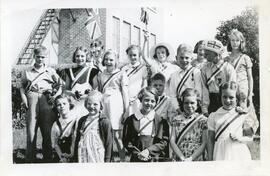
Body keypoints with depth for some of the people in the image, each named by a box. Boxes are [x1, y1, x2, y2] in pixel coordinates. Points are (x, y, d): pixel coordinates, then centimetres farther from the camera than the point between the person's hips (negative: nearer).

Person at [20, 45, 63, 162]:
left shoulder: (51, 71, 16)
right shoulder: (27, 72, 18)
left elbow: (60, 85, 15)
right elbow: (22, 86, 17)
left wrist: (56, 96, 0)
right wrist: (23, 97, 0)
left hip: (46, 100, 0)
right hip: (32, 98, 0)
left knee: (47, 130, -2)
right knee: (31, 129, -5)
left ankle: (47, 158, 7)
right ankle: (30, 159, 1)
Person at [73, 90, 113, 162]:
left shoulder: (105, 122, -6)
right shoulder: (82, 121, 10)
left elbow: (109, 144, -4)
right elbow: (77, 141, 15)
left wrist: (107, 161, -6)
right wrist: (76, 159, 12)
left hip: (98, 160, -4)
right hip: (82, 159, 4)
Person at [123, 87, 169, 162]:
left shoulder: (160, 121, 3)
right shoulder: (131, 119, 4)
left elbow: (164, 142, 0)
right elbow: (126, 141, 4)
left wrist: (148, 151, -12)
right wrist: (138, 154, -9)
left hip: (155, 159, -1)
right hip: (136, 160, 1)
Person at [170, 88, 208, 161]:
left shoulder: (203, 120, 2)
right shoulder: (176, 120, 7)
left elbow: (204, 143, -2)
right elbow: (172, 141, 2)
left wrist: (191, 158, -11)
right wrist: (182, 158, -10)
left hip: (197, 160, -1)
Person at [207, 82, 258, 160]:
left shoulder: (243, 115, 0)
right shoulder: (214, 116, 3)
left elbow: (249, 137, 6)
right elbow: (211, 140, 6)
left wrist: (239, 138, -14)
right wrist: (210, 159, 5)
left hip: (239, 155, 0)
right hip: (220, 155, 1)